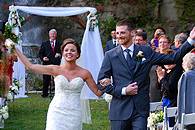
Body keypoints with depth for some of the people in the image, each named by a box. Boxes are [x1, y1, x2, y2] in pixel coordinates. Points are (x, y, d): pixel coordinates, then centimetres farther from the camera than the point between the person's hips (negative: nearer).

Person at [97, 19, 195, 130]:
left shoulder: (146, 51, 6)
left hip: (140, 109, 0)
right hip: (120, 110, 0)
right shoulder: (110, 55, 4)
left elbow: (172, 58, 6)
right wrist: (123, 91, -9)